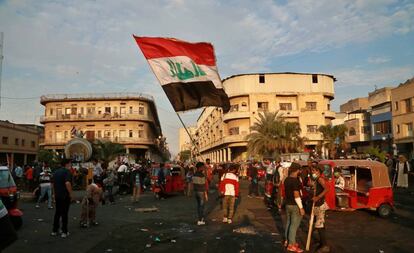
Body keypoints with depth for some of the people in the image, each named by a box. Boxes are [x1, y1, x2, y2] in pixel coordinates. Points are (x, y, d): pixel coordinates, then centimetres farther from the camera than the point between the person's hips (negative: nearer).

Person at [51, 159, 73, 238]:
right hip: (65, 196, -7)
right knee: (64, 213, 0)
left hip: (57, 196, 7)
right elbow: (67, 183, -28)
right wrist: (70, 194, -19)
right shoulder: (67, 171, -14)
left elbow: (53, 184, 18)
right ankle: (64, 232, 5)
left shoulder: (56, 172, 12)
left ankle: (54, 231, 20)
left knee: (57, 213, 15)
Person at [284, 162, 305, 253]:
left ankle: (287, 241, 29)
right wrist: (301, 207, -19)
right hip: (295, 206, -8)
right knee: (294, 225, 0)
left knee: (288, 223, 17)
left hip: (288, 204, 8)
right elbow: (296, 195, -23)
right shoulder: (296, 181, -21)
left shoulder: (286, 180, 5)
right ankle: (291, 245, 5)